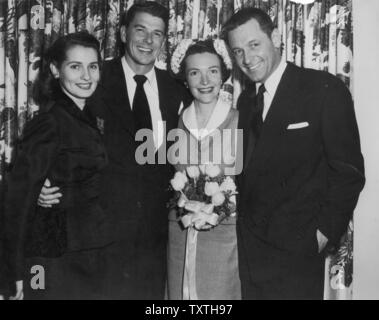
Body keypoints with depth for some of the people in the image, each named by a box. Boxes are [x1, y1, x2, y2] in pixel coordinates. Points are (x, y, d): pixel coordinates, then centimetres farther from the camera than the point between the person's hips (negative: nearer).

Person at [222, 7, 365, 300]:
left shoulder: (324, 89, -8)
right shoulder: (245, 100, 10)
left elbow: (348, 170, -8)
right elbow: (248, 170, 11)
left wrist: (325, 233, -10)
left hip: (296, 253, -5)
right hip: (248, 247, 5)